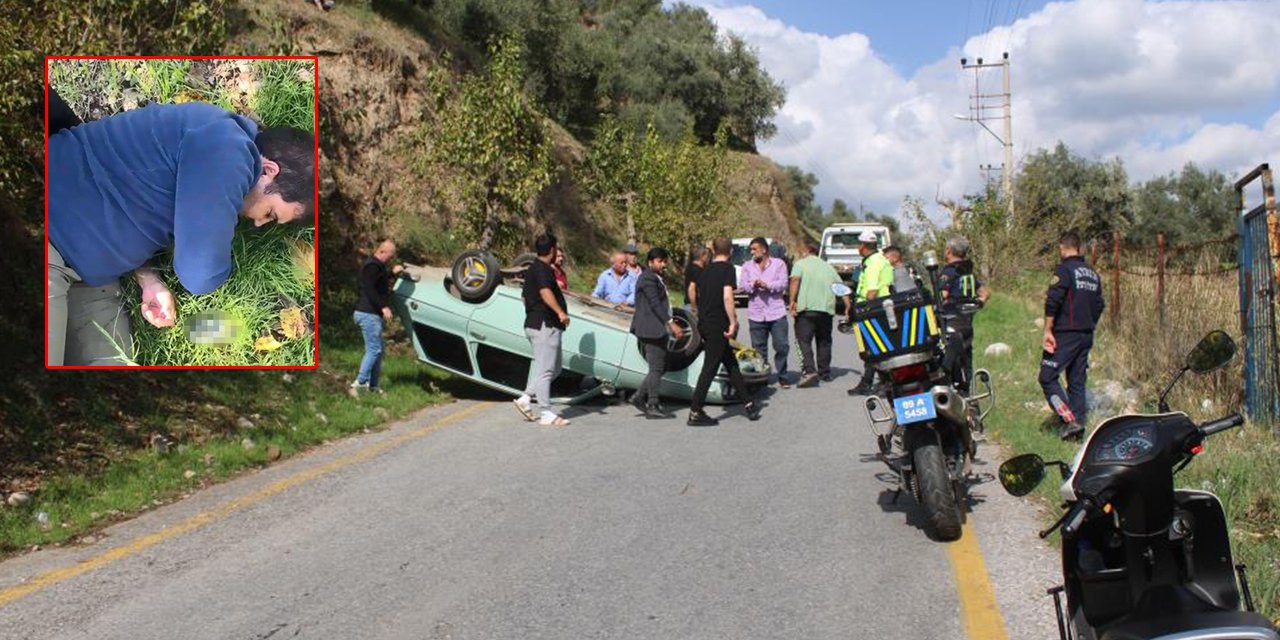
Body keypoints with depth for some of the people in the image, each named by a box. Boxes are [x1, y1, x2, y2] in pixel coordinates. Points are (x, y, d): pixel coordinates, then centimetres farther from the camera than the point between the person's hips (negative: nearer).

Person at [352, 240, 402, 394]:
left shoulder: (377, 266, 18)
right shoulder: (372, 266, -15)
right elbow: (369, 289, -24)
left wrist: (392, 272, 27)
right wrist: (383, 306, -26)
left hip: (372, 313, 11)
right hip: (369, 314, -11)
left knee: (377, 350, 11)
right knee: (374, 349, -12)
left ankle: (373, 385, 14)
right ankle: (360, 382, -13)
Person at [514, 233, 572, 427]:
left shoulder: (532, 269, 19)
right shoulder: (543, 269, -12)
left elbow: (525, 296, 29)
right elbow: (545, 292, -29)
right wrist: (560, 312, -39)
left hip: (534, 323, 10)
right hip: (545, 325, -10)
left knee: (554, 369, 14)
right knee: (545, 370, -7)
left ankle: (525, 398, 10)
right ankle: (547, 414, -4)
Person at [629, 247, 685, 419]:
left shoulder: (657, 278, 20)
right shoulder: (648, 278, -12)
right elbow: (655, 304, -21)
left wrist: (671, 326, 23)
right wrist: (671, 323, -25)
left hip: (658, 330, 10)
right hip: (651, 329, -10)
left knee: (661, 367, 12)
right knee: (656, 368, -6)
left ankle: (639, 397, 16)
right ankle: (653, 406, 0)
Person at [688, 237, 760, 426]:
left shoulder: (706, 270, 14)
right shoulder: (727, 268, -9)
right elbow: (727, 297, -20)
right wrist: (733, 322, -15)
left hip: (704, 323, 8)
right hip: (717, 325, -8)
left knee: (731, 363, 15)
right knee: (710, 368, -4)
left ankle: (749, 404, 22)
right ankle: (695, 413, -3)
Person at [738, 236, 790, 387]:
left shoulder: (779, 264, 7)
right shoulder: (747, 266, 14)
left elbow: (783, 284, -6)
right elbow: (742, 285, 2)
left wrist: (767, 285, -19)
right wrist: (753, 285, -17)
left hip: (776, 313, -2)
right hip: (756, 314, 2)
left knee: (782, 346, -3)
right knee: (759, 349, 4)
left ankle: (782, 376, 9)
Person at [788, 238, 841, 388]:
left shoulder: (800, 264, 5)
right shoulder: (828, 266, 21)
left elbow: (795, 279, -15)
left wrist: (793, 300, -16)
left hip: (807, 308, -5)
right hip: (827, 308, 5)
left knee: (804, 340, -7)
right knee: (824, 342, 16)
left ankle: (809, 371, -23)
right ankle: (825, 373, 20)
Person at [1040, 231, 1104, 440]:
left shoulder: (1064, 270, -10)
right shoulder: (1093, 274, 14)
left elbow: (1053, 301, -18)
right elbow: (1099, 305, 18)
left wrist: (1048, 330, -15)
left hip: (1066, 334, -8)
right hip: (1087, 336, 8)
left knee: (1048, 377, -5)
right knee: (1077, 380, 12)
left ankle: (1070, 421, -14)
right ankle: (1079, 423, 11)